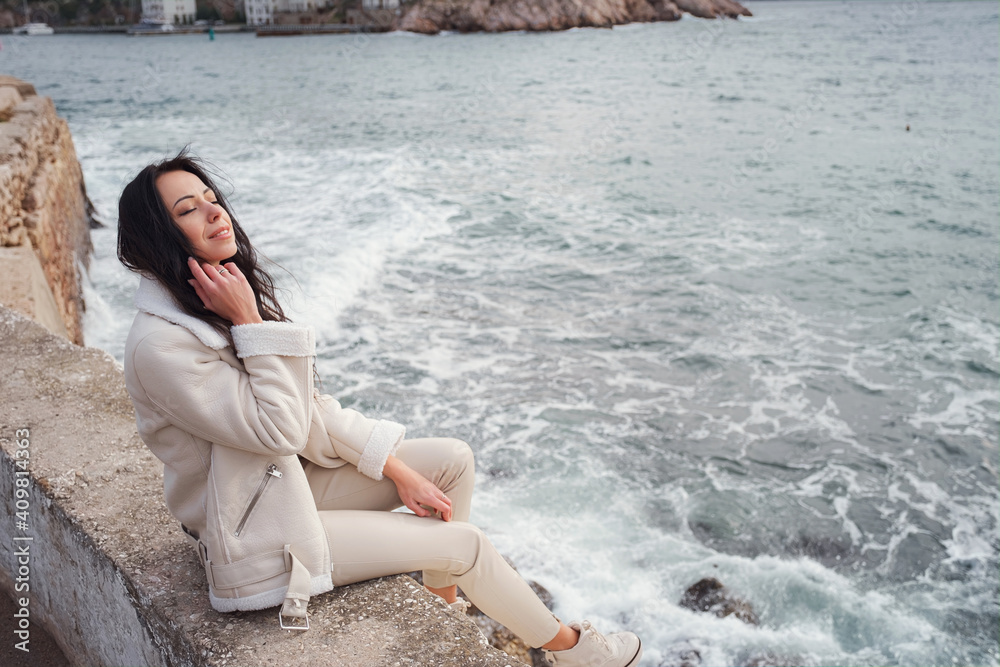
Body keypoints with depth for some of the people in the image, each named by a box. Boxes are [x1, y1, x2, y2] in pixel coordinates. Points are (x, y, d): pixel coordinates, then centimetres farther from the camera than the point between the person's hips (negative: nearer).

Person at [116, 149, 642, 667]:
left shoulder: (226, 297, -1)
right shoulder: (159, 346, -27)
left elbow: (303, 407, 2)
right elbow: (279, 430, -26)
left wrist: (397, 471, -2)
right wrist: (250, 323, -26)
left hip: (290, 478, 8)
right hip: (255, 536, -8)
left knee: (453, 459, 1)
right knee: (463, 542, -6)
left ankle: (442, 596, 24)